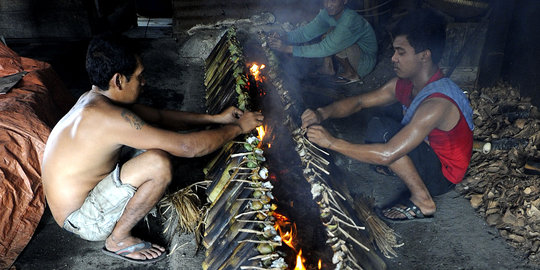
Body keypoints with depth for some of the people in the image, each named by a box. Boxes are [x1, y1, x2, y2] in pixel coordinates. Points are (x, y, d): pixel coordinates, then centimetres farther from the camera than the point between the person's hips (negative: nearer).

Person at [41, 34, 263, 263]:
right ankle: (118, 240, -4)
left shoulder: (94, 99, -1)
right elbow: (188, 146, -31)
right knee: (159, 163, -28)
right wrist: (238, 128, -16)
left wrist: (215, 119, 3)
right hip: (81, 221, -9)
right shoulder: (108, 117, -31)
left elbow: (159, 117, 7)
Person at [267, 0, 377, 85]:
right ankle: (328, 68, 5)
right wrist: (282, 39, -29)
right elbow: (306, 31, -9)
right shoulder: (327, 13, -8)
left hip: (366, 62, -8)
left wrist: (288, 48, -41)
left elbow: (326, 48, -37)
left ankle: (351, 73, -6)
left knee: (333, 42, -30)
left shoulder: (350, 21, -33)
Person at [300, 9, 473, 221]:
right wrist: (323, 114, -19)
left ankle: (422, 201, -12)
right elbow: (359, 102, 0)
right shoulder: (404, 84, -6)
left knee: (380, 130, -27)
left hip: (443, 175, -9)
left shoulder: (437, 103, -33)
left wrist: (331, 142, -33)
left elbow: (387, 154, -38)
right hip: (428, 152, 9)